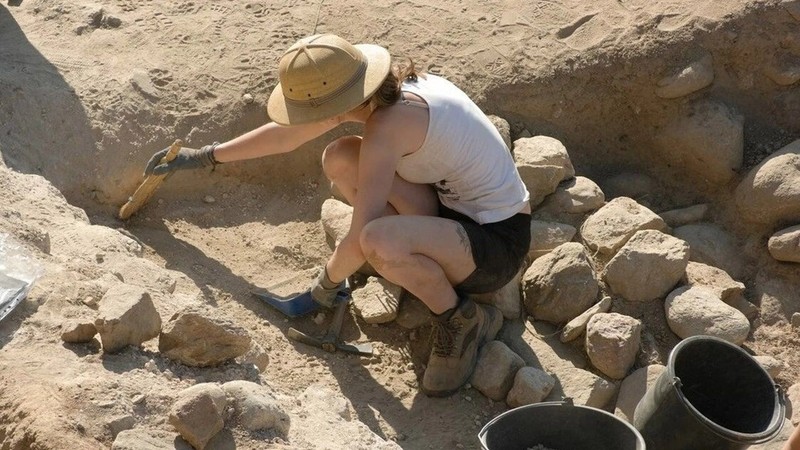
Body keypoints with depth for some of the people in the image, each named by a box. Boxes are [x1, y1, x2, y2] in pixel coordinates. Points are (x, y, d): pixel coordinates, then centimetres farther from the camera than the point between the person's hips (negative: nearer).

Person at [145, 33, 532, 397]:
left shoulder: (389, 125, -28)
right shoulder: (382, 90, -2)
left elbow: (360, 239, -27)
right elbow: (287, 135, 12)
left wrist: (323, 288, -7)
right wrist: (205, 156, 18)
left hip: (498, 243, -8)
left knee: (378, 241, -37)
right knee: (339, 159, -2)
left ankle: (463, 320, -8)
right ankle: (428, 272, 6)